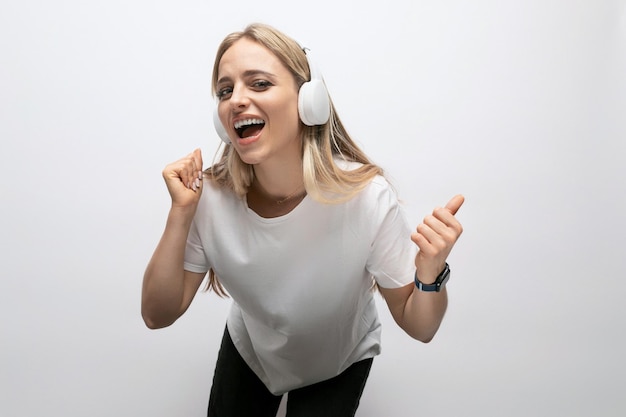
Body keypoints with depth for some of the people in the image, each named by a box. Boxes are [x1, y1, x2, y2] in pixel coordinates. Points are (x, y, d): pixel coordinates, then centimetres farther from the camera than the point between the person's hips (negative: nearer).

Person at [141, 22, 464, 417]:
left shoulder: (368, 198, -32)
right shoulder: (209, 195, -25)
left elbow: (419, 327, -22)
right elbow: (158, 315, -18)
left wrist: (430, 274, -44)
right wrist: (180, 214, -30)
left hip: (337, 364, -2)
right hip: (248, 351, 2)